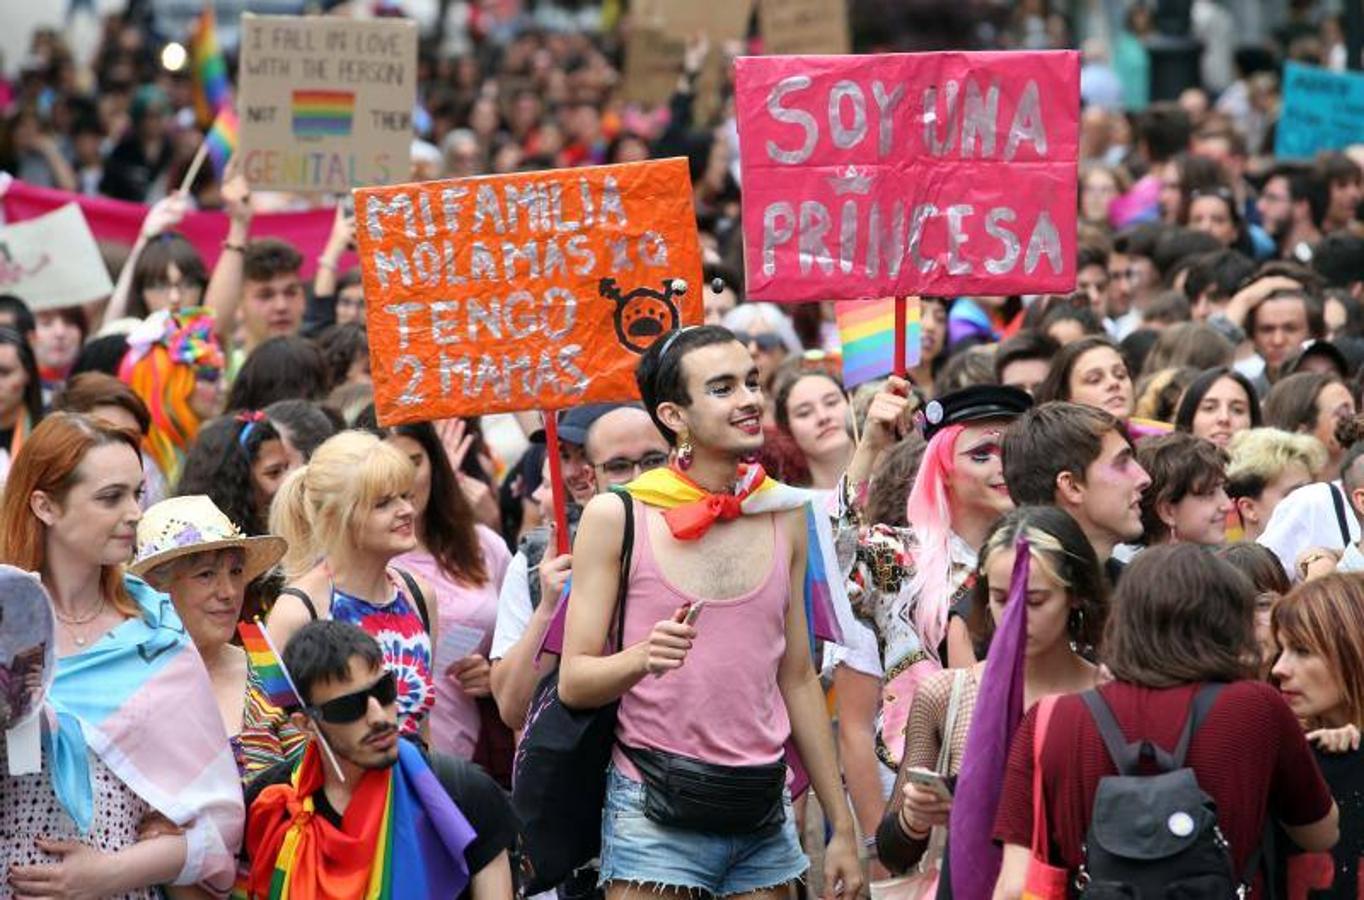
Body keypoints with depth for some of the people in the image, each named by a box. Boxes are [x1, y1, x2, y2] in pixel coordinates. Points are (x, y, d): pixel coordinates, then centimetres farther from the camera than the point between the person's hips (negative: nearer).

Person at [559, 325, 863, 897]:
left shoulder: (786, 517, 9)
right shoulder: (617, 517, -3)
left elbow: (798, 679, 15)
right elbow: (573, 682, -4)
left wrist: (841, 827, 14)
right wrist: (643, 658, -25)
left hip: (764, 812, 4)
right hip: (655, 816, -3)